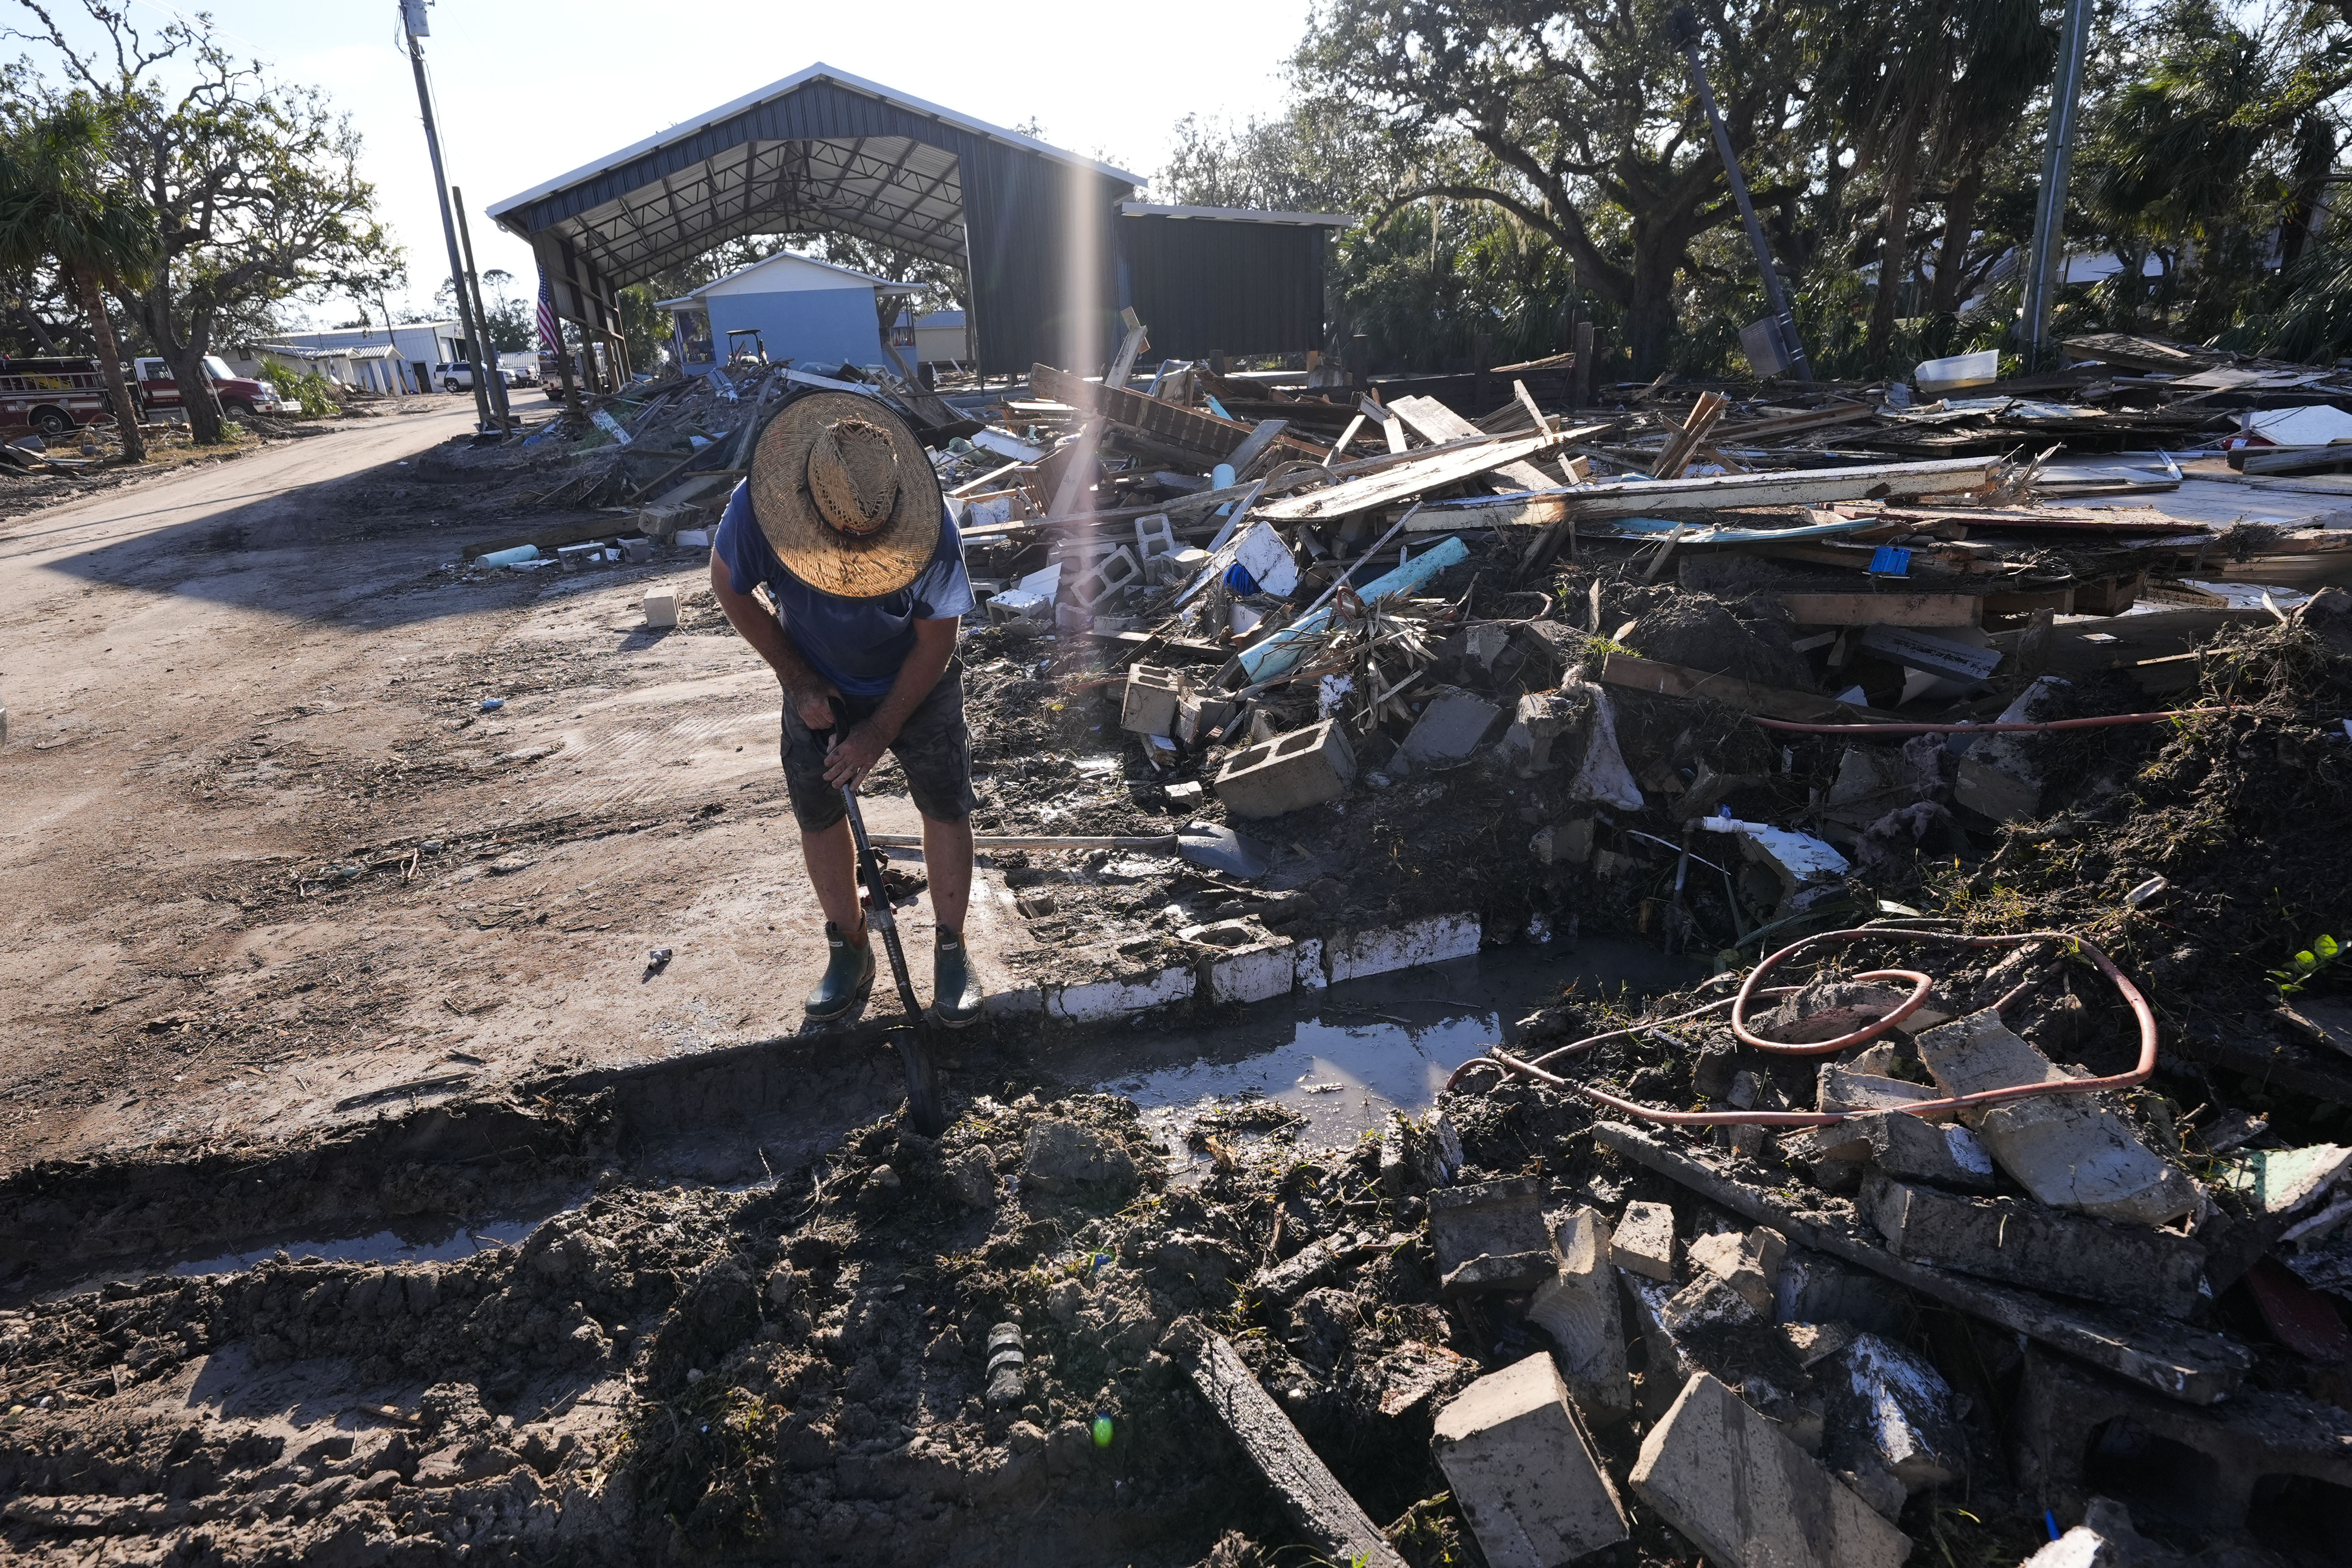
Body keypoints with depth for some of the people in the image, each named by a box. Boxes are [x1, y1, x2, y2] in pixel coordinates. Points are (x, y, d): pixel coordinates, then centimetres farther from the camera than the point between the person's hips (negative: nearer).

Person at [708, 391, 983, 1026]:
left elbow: (936, 641, -21)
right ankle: (850, 950, 25)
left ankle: (951, 949, 16)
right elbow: (730, 589, -10)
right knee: (819, 815, 7)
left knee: (946, 808, -1)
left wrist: (880, 730, -19)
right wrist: (796, 680, -12)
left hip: (915, 687, -2)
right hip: (818, 688, 2)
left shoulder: (933, 530, -33)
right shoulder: (757, 508, -29)